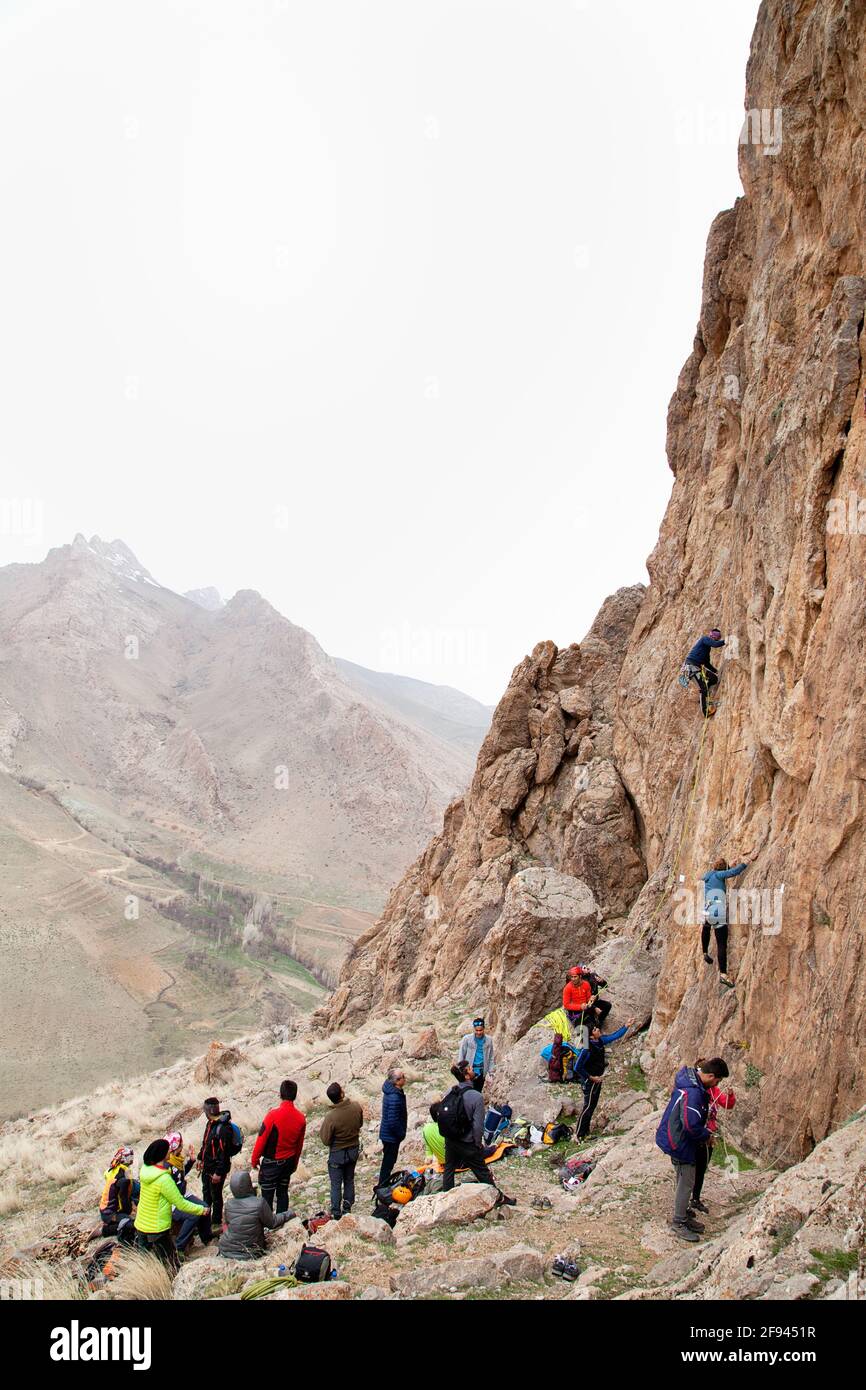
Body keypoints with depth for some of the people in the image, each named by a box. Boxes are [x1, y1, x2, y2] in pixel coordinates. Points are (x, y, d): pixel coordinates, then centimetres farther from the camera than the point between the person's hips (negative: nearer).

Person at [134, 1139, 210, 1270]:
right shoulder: (164, 1179, -26)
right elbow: (181, 1204, -19)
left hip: (140, 1225, 7)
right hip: (157, 1229, -7)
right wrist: (201, 1210, -6)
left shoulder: (145, 1169, -5)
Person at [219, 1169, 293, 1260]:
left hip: (227, 1250, 2)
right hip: (250, 1254, -2)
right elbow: (272, 1223, -8)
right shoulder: (259, 1203, -21)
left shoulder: (229, 1203, -9)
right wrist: (289, 1214, 8)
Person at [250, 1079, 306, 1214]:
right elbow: (300, 1144, 7)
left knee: (267, 1194, 3)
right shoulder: (301, 1117, -5)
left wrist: (254, 1159, 0)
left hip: (271, 1162, -5)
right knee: (283, 1193, 16)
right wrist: (295, 1162, 21)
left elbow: (261, 1139, -13)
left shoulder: (273, 1115, -20)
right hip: (289, 1162, 5)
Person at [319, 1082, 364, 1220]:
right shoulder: (356, 1107, -17)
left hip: (337, 1153, -4)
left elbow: (325, 1140, -18)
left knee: (336, 1185, 11)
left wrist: (322, 1130, -1)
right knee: (349, 1180, 21)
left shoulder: (331, 1117, -29)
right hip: (354, 1150, 4)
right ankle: (347, 1209, 32)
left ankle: (336, 1214, 19)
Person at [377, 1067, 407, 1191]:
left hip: (386, 1133, 10)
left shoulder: (391, 1090, 0)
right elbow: (393, 1121, -30)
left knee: (389, 1161, 23)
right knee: (388, 1162, 6)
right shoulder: (394, 1098, -32)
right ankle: (382, 1186, 19)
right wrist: (401, 1134, -15)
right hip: (391, 1135, -10)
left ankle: (383, 1185, 37)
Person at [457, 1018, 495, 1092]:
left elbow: (491, 1057, 9)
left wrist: (490, 1071, 6)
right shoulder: (467, 1038, -6)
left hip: (481, 1072, 3)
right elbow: (461, 1055, 0)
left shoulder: (488, 1040, 2)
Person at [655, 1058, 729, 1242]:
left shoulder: (689, 1078, 1)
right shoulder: (693, 1093, -31)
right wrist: (707, 1135, -12)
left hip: (676, 1138, 10)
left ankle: (684, 1215, 36)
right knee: (686, 1183, 2)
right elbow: (692, 1126, -31)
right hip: (680, 1142, -10)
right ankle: (679, 1223, 14)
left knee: (685, 1181, 22)